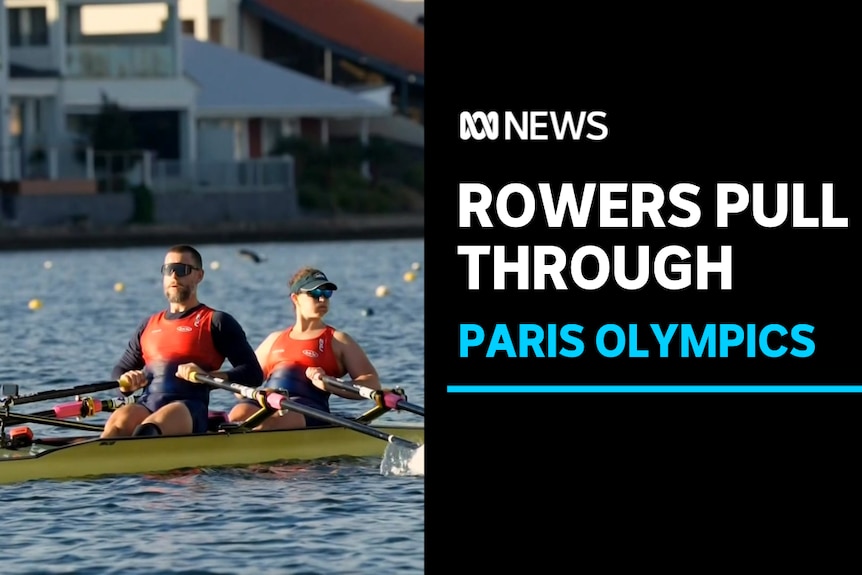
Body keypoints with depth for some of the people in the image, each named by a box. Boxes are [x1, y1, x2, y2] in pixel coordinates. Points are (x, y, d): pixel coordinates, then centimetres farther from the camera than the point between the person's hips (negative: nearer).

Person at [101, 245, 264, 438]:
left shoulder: (216, 322, 12)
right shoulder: (149, 325, 28)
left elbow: (253, 374, 4)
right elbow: (119, 371, 33)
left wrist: (206, 376, -13)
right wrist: (127, 382, 6)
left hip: (188, 409, -4)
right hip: (146, 405, 4)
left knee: (148, 429, -39)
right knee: (118, 422, -33)